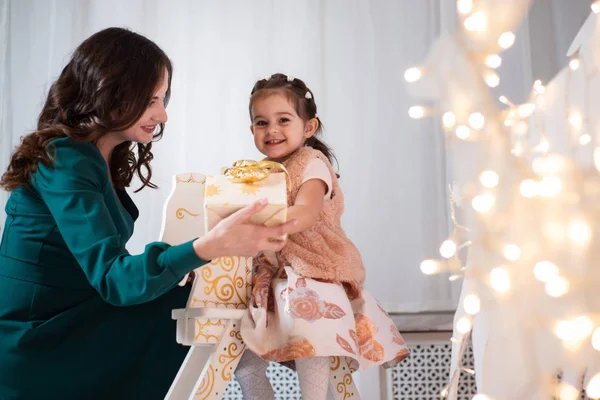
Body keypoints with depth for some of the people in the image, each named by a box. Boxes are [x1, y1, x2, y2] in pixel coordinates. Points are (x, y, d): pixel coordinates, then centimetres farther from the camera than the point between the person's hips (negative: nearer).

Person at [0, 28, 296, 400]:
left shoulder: (99, 161, 9)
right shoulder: (65, 161, -19)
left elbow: (106, 269, 4)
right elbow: (111, 278, -29)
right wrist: (208, 247, -44)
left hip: (72, 324, 8)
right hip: (36, 359, -8)